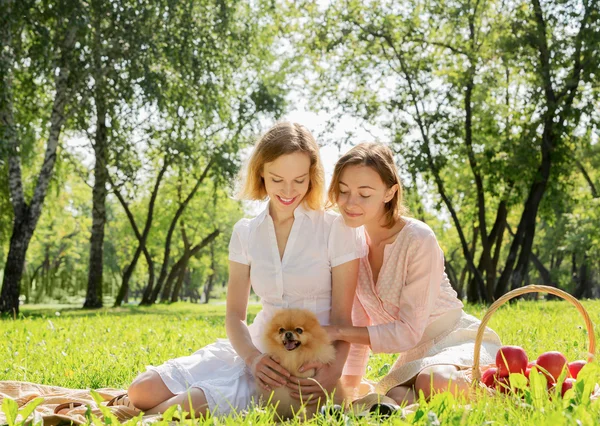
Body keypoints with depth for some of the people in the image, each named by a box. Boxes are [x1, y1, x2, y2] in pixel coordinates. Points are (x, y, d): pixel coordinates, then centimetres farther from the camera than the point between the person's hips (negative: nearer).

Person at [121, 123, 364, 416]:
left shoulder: (337, 229, -6)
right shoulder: (246, 233, 6)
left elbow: (342, 318, -7)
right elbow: (235, 314, 5)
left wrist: (333, 371, -28)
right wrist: (253, 357, -17)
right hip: (256, 350, 4)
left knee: (193, 405, -26)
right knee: (143, 389, -16)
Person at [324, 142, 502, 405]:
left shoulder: (418, 240, -21)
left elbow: (409, 331, -19)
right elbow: (360, 326, 8)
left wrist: (337, 332, -24)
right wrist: (347, 389, 5)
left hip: (460, 341, -4)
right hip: (415, 353, 4)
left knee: (434, 382, -38)